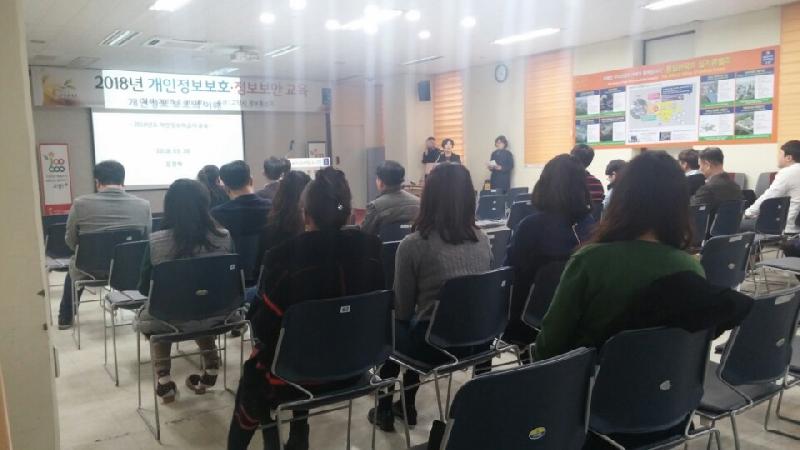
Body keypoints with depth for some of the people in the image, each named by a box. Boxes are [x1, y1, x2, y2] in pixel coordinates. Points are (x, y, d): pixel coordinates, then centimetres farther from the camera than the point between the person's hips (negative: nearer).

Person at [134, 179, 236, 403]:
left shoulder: (156, 242, -16)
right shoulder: (224, 237, -11)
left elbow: (144, 288, -3)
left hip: (169, 320, -1)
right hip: (215, 316, 2)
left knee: (143, 317, 33)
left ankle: (164, 382, 24)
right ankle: (210, 368, 28)